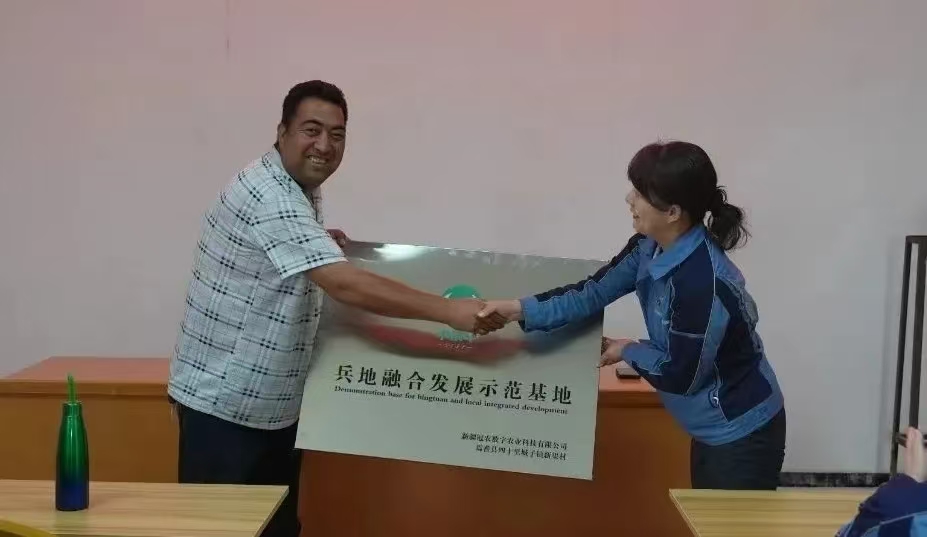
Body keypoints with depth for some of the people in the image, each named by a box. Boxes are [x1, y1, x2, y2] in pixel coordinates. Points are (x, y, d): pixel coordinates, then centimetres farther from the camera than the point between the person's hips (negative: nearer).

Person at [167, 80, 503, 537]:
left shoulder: (302, 190, 8)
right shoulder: (270, 195, -24)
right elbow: (346, 286, -34)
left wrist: (322, 246, 6)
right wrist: (448, 311, -34)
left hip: (276, 402, 9)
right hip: (223, 401, -9)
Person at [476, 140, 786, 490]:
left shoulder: (703, 282, -32)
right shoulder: (651, 247, -6)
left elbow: (679, 375, -23)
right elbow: (596, 291, -1)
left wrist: (628, 351, -6)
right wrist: (522, 309, -11)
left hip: (742, 435, -9)